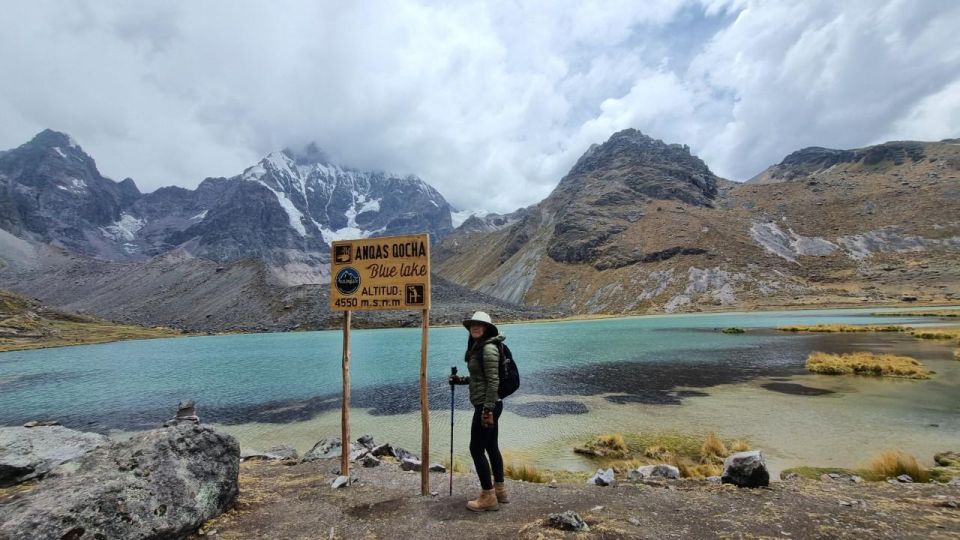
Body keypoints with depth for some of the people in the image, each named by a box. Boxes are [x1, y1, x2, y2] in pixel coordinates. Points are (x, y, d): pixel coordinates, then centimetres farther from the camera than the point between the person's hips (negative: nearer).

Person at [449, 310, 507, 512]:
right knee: (491, 447, 17)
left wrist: (487, 409, -24)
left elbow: (493, 380, -23)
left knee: (476, 449, -2)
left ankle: (488, 497, 9)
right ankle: (499, 490, 30)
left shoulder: (489, 348, -18)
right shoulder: (478, 347, 12)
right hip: (487, 405, 10)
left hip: (487, 405, -10)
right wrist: (461, 380, 13)